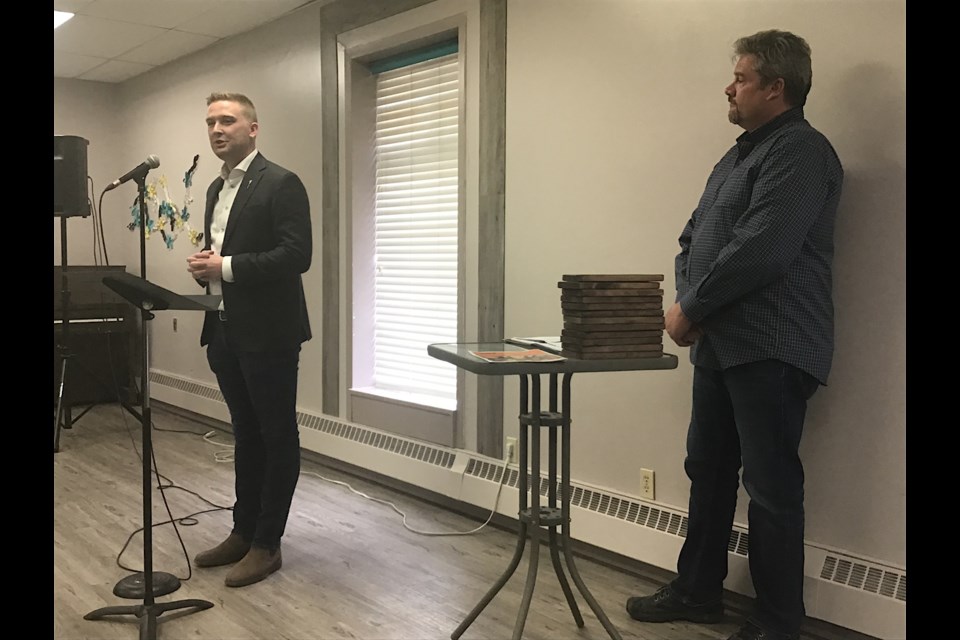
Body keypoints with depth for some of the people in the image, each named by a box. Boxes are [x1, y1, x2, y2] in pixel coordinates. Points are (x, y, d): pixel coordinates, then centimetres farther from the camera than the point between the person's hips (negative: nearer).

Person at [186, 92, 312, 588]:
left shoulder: (281, 184, -10)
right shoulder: (215, 189, 16)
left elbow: (297, 255, -19)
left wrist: (226, 267, -19)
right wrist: (205, 266, 1)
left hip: (268, 333, -8)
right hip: (226, 331, 8)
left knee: (277, 437, 3)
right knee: (246, 435, 17)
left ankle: (266, 544, 13)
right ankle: (243, 532, 28)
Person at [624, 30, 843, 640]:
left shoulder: (800, 151, -11)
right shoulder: (739, 155, 20)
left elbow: (759, 251, -21)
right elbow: (694, 238, 19)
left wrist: (691, 308, -12)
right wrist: (683, 299, 0)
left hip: (771, 350, -10)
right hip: (722, 344, 10)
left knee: (772, 486, -2)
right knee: (708, 471, 16)